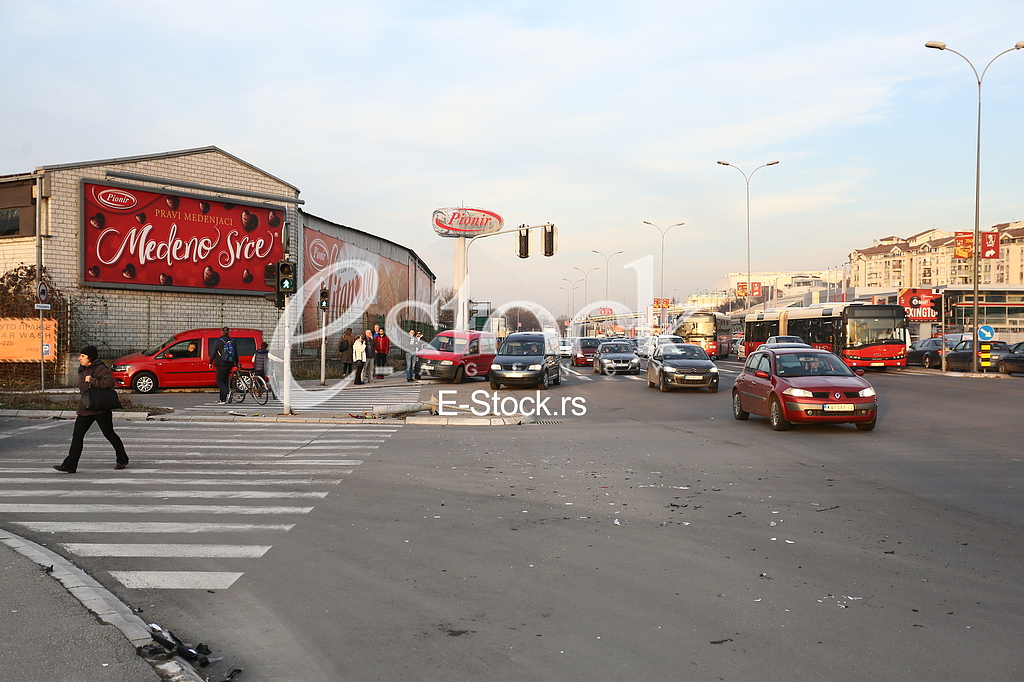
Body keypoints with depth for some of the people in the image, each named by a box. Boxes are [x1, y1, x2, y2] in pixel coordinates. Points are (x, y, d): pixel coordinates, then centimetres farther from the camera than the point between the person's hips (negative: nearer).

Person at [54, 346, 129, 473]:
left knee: (109, 434, 4)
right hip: (85, 409, 7)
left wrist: (92, 381, -25)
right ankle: (69, 465, 0)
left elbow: (110, 382, -26)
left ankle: (122, 460, 20)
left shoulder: (100, 368, -11)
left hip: (101, 409, -7)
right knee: (77, 436, 0)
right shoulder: (82, 370, 14)